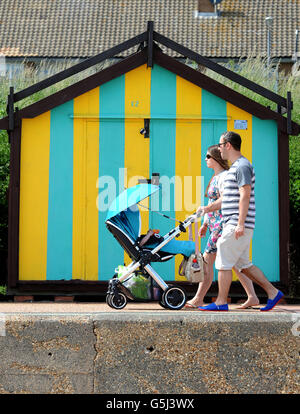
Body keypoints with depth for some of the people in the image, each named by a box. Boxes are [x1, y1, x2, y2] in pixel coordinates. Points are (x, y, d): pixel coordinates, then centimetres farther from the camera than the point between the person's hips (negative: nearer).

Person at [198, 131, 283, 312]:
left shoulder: (242, 166, -12)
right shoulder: (235, 167, 21)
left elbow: (245, 196, -20)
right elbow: (226, 199, 28)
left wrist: (240, 224, -25)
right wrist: (206, 209, 25)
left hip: (238, 225, -10)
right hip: (234, 225, 10)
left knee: (224, 263, -6)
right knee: (243, 264, 11)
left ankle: (221, 302, -1)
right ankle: (273, 292, 12)